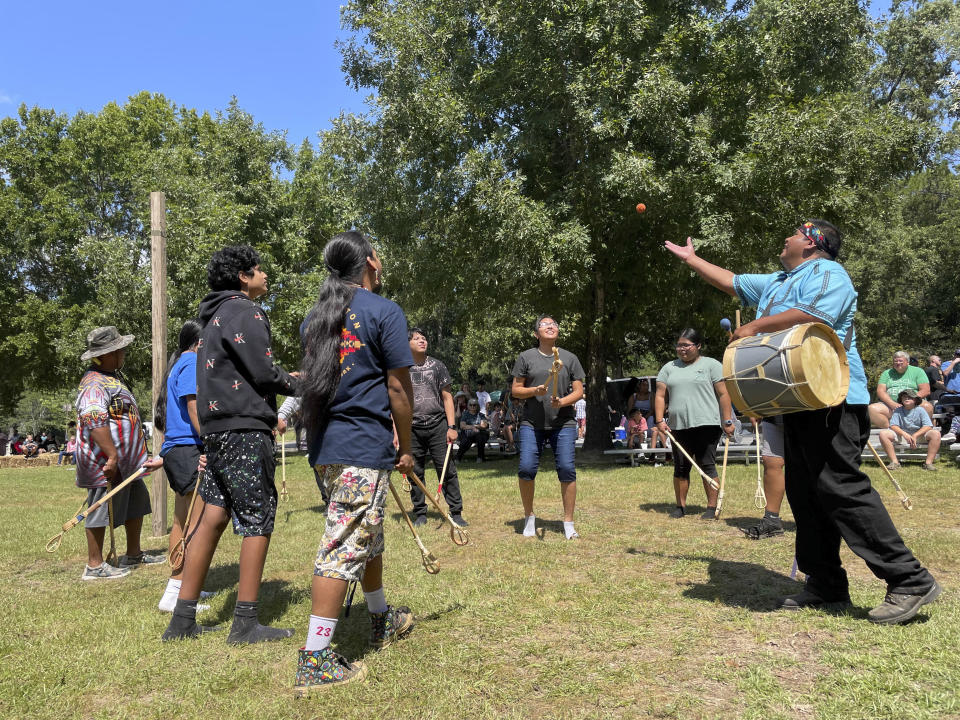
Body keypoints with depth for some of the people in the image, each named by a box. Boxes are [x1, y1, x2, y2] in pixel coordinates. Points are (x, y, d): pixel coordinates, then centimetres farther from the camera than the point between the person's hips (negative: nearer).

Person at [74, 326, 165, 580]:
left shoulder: (113, 376, 17)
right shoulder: (95, 384, -18)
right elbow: (94, 421, -31)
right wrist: (112, 456, -31)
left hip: (126, 462, 11)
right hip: (105, 463, -11)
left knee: (137, 503, 19)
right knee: (102, 511, -1)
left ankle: (134, 554, 32)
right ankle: (94, 566, 11)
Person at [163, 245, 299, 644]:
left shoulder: (216, 315, 22)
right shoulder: (244, 312, -9)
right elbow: (263, 371, -15)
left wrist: (275, 396, 15)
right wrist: (296, 385, 3)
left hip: (218, 429, 9)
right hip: (244, 429, -9)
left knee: (213, 516, 10)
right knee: (258, 520, -3)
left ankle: (183, 620, 15)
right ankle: (245, 624, 3)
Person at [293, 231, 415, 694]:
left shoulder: (316, 315, 14)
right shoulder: (384, 311, -8)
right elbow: (398, 388, -10)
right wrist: (405, 447, 0)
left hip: (327, 446, 8)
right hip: (366, 447, -8)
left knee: (368, 535, 22)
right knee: (345, 547, -5)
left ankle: (382, 621, 39)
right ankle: (314, 662, -2)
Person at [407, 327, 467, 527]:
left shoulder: (437, 366, 8)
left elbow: (447, 397, 8)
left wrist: (451, 427, -1)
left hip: (438, 426, 0)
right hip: (412, 428, 0)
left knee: (448, 470, -2)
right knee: (415, 473, 5)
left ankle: (456, 512, 4)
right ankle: (420, 514, 17)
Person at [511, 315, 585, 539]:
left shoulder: (569, 358, 9)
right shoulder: (526, 357, 6)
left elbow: (578, 391, 6)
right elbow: (515, 390, 7)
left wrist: (563, 401, -13)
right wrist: (535, 391, -12)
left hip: (563, 423, 0)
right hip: (531, 423, 0)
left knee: (567, 469, -7)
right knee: (526, 468, -9)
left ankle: (568, 524, 6)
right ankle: (529, 518, 12)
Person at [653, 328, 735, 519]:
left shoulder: (711, 365, 4)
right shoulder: (669, 368, 15)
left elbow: (723, 394, 0)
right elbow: (660, 396, 10)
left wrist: (727, 421, -6)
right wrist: (660, 420, -1)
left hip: (706, 425, -4)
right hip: (678, 426, 4)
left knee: (707, 466, -3)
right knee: (681, 467, 8)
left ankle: (712, 507, 5)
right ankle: (680, 505, 17)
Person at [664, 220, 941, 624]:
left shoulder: (827, 272, -3)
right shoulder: (777, 283, 25)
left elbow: (810, 314, -22)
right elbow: (730, 281, 34)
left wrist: (753, 328, -13)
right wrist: (690, 259, 37)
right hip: (798, 403, 10)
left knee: (840, 488, -15)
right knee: (805, 493, 8)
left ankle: (910, 581, -8)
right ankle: (826, 585, 15)